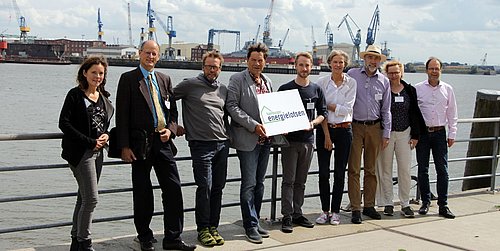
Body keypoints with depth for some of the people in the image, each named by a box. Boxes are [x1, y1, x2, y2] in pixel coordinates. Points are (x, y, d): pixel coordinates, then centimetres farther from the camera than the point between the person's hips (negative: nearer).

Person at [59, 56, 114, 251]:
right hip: (80, 152, -7)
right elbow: (64, 123, -13)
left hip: (97, 151, 7)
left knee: (84, 198, 12)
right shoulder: (75, 95, -6)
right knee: (91, 199, -10)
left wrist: (106, 135, 0)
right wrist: (90, 142, -15)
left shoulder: (104, 98, 13)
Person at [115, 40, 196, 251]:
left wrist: (170, 129, -4)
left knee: (173, 189, 1)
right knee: (142, 192, 5)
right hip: (140, 143, -4)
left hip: (162, 141, 4)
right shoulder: (128, 79, -1)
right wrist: (124, 146, -11)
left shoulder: (164, 79, 13)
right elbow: (122, 114, -5)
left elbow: (173, 110, 17)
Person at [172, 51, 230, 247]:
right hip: (201, 144, -5)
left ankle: (213, 227, 17)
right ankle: (203, 229, 7)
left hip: (222, 144, 5)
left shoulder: (223, 89, 14)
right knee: (205, 187, -5)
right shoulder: (190, 85, -1)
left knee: (218, 187, 7)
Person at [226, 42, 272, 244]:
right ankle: (251, 226, 4)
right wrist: (253, 125, -18)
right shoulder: (237, 80, -5)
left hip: (265, 139, 7)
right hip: (247, 139, -6)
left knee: (259, 184, 11)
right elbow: (232, 106, -12)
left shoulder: (267, 82, 15)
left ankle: (254, 221, 21)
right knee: (249, 184, -4)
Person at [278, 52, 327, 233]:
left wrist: (313, 123, -7)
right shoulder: (285, 89, 1)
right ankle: (287, 217, -1)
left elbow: (323, 113, 13)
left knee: (301, 181, 10)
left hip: (308, 140, 3)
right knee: (289, 180, -4)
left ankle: (297, 214, 18)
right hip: (290, 139, -3)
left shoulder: (316, 90, 10)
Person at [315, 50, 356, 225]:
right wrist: (326, 134, -10)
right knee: (323, 172, 1)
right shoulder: (322, 82, 1)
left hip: (344, 130, 0)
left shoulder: (351, 83, 1)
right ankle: (325, 210, 12)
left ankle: (335, 211, 13)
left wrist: (328, 105, -8)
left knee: (340, 173, 4)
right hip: (324, 129, 0)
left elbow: (347, 109, -7)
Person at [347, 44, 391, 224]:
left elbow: (386, 110, 13)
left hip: (374, 128, 3)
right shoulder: (352, 75, 1)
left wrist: (386, 134, 8)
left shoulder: (384, 81, 9)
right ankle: (355, 209, 0)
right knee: (354, 169, -4)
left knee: (371, 169, 9)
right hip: (355, 126, -3)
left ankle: (369, 206, 18)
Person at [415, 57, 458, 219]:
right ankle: (425, 201, 16)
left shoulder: (447, 89, 7)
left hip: (440, 133, 1)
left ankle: (443, 205, 4)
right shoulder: (417, 89, 2)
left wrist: (452, 134, 6)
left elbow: (452, 113, 11)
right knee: (423, 169, 4)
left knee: (442, 169, -2)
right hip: (422, 133, -1)